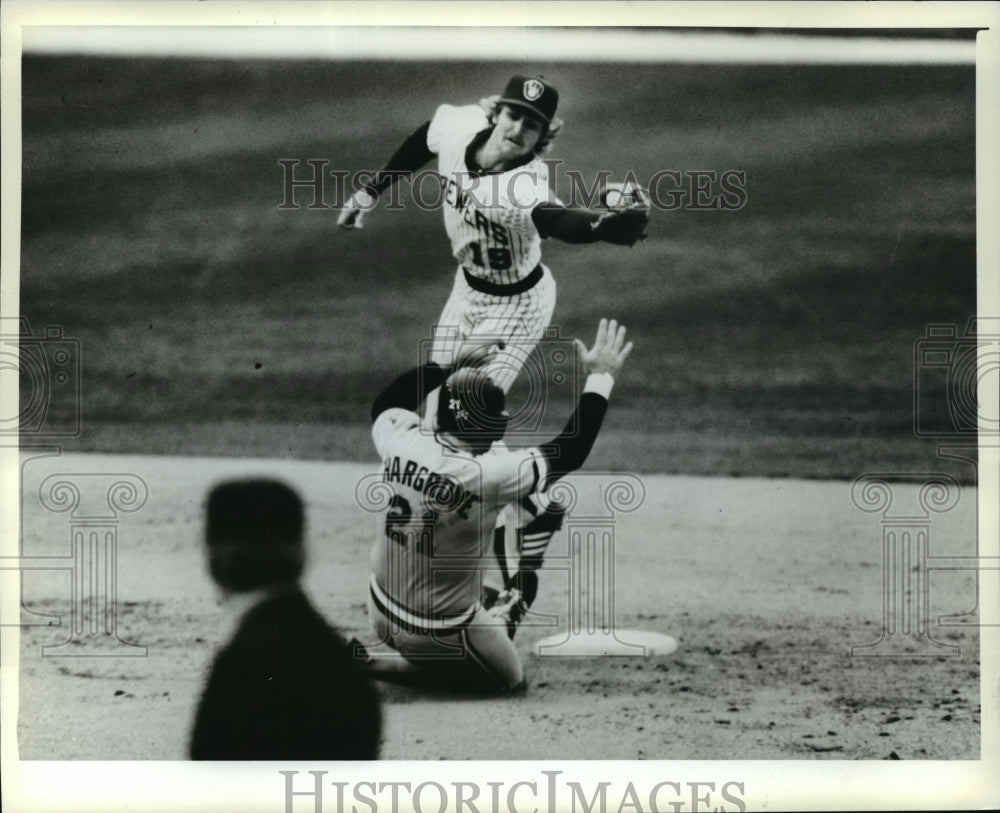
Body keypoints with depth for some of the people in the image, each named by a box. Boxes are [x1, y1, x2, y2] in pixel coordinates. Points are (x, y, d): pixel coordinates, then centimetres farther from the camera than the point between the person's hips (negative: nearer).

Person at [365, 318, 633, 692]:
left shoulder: (402, 444, -15)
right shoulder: (489, 475, -28)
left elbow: (387, 402, 11)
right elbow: (570, 451, -15)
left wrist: (450, 366, 13)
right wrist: (599, 378, -7)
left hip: (380, 614, 4)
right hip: (441, 631, -4)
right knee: (510, 680, 21)